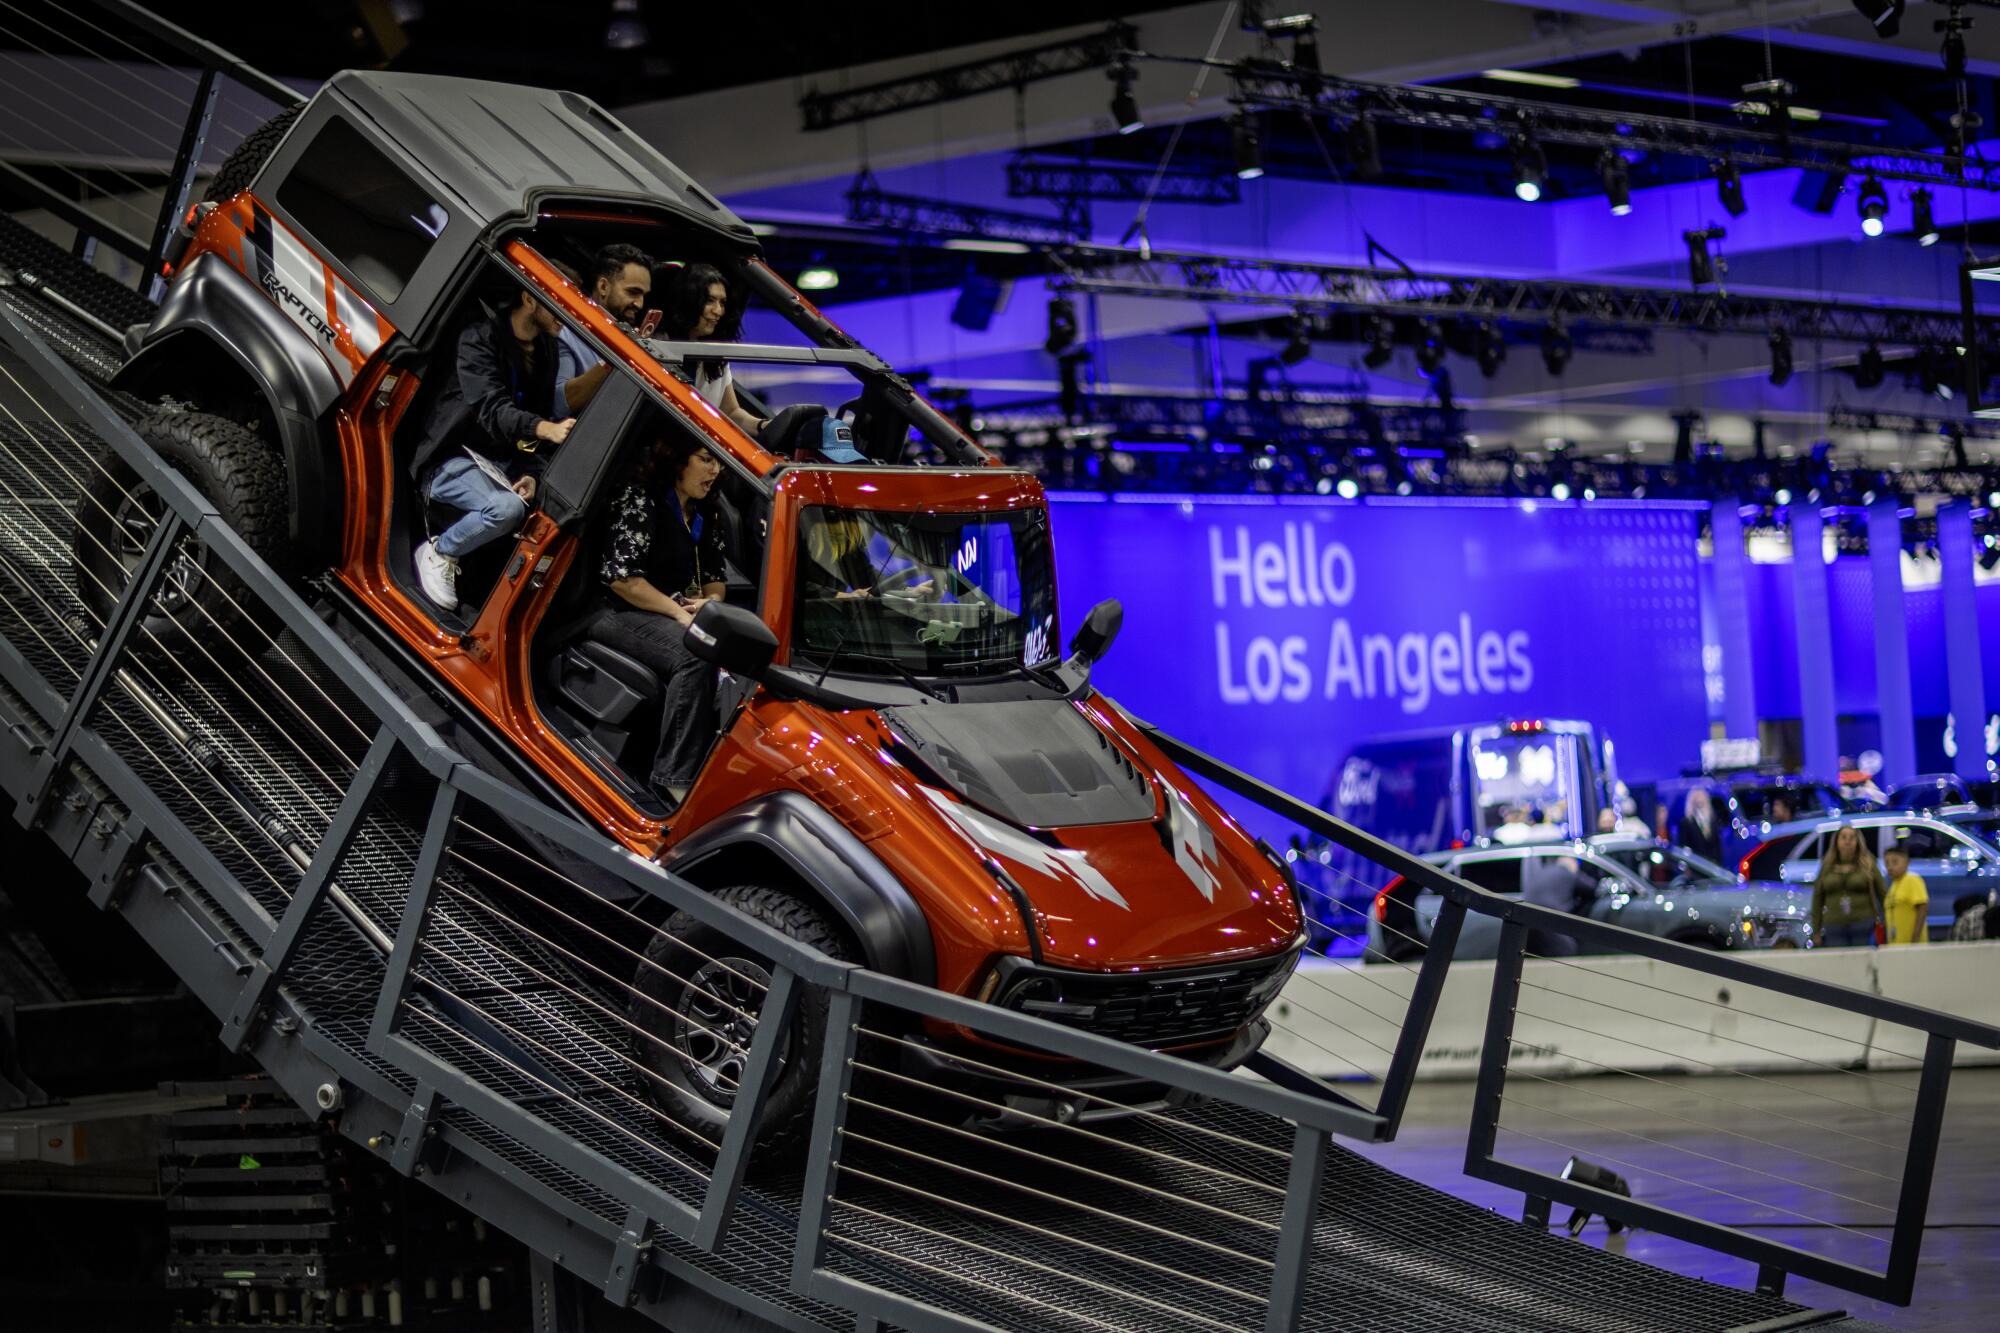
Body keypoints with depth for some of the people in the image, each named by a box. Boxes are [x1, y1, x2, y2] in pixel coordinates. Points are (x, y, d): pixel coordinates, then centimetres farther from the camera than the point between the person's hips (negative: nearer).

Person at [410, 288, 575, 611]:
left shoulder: (546, 349, 8)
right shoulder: (481, 338, -15)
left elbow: (540, 415, 12)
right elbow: (492, 410, -28)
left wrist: (531, 473, -7)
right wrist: (547, 429, -47)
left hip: (501, 462, 7)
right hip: (452, 459, -7)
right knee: (507, 508, -33)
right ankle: (437, 554, -9)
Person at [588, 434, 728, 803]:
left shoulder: (705, 515, 17)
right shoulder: (640, 499, -7)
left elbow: (714, 576, 21)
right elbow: (621, 576, -14)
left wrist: (712, 601, -4)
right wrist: (677, 611, -16)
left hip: (678, 616, 7)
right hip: (619, 615, -7)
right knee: (696, 655, -37)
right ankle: (676, 779, -39)